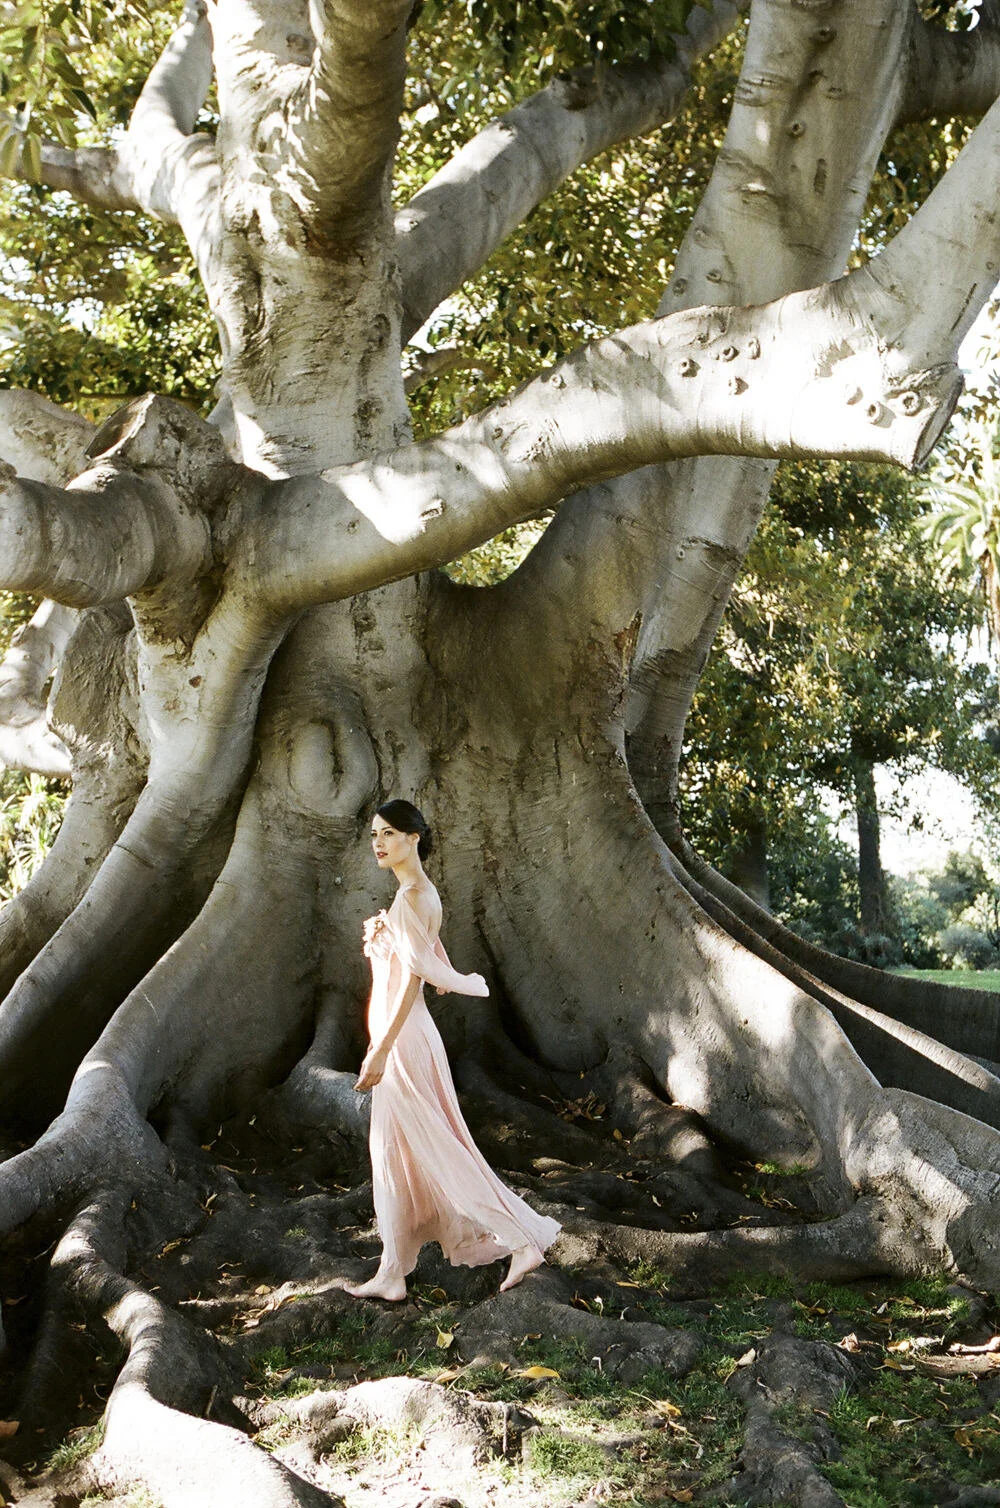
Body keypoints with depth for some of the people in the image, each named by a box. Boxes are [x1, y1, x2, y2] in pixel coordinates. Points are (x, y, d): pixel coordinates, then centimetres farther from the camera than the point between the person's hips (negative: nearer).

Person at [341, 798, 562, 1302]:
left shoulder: (411, 897, -17)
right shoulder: (423, 893, 12)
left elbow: (413, 976, -23)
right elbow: (436, 971, 16)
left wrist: (380, 1049, -25)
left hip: (403, 1039, -10)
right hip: (403, 1038, 10)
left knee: (435, 1152, -3)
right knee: (393, 1152, 12)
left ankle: (524, 1238, 4)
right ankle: (391, 1274, 18)